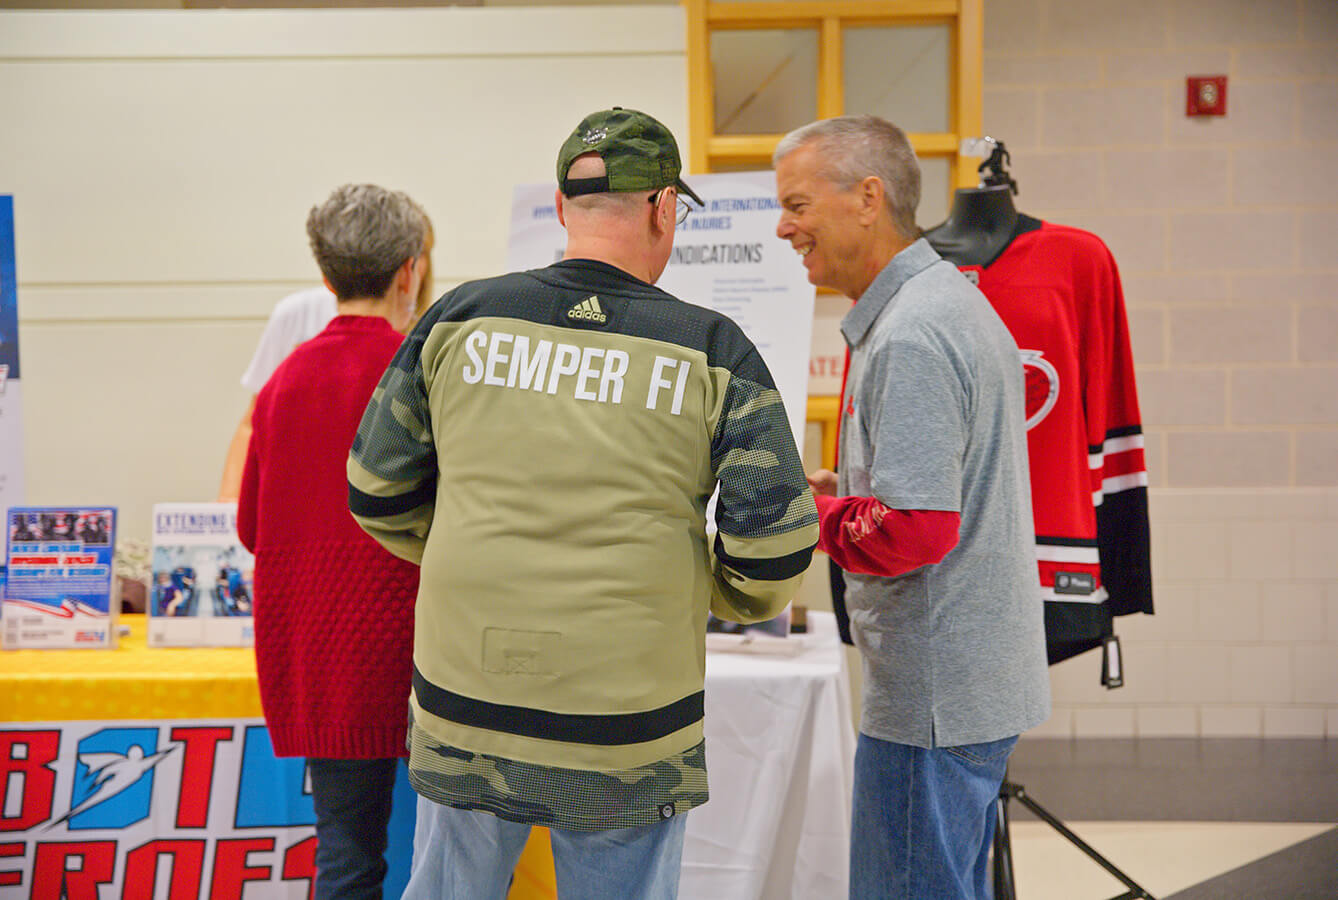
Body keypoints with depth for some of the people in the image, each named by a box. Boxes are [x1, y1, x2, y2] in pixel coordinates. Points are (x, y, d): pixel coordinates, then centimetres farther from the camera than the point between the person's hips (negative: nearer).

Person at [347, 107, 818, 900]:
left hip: (464, 711, 2)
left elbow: (377, 491, 6)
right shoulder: (712, 352, -7)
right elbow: (773, 547, -9)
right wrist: (744, 596, 14)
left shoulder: (460, 321, -1)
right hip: (629, 731, -2)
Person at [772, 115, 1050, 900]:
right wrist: (846, 491, 11)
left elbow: (916, 530, -26)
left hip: (934, 697, -11)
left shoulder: (910, 337, -20)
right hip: (984, 682, 11)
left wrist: (813, 516, -11)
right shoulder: (957, 300, 14)